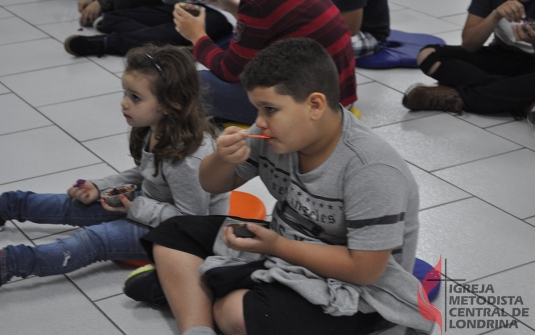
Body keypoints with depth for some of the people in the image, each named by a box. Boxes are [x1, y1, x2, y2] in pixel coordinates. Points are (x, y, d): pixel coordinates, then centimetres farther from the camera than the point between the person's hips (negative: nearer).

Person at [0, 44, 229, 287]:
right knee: (77, 204, 9)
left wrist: (136, 208, -24)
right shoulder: (158, 130, -5)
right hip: (155, 203, 9)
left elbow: (193, 217, -29)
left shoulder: (186, 158, -35)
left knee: (95, 240, -20)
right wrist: (99, 188, 1)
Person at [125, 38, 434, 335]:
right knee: (173, 236, 2)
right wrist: (224, 159, -20)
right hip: (285, 246, 8)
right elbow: (215, 186, 5)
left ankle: (188, 286, -3)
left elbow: (365, 269, -26)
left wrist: (277, 246, -24)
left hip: (354, 290, -8)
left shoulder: (371, 170, -28)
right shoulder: (280, 131, -9)